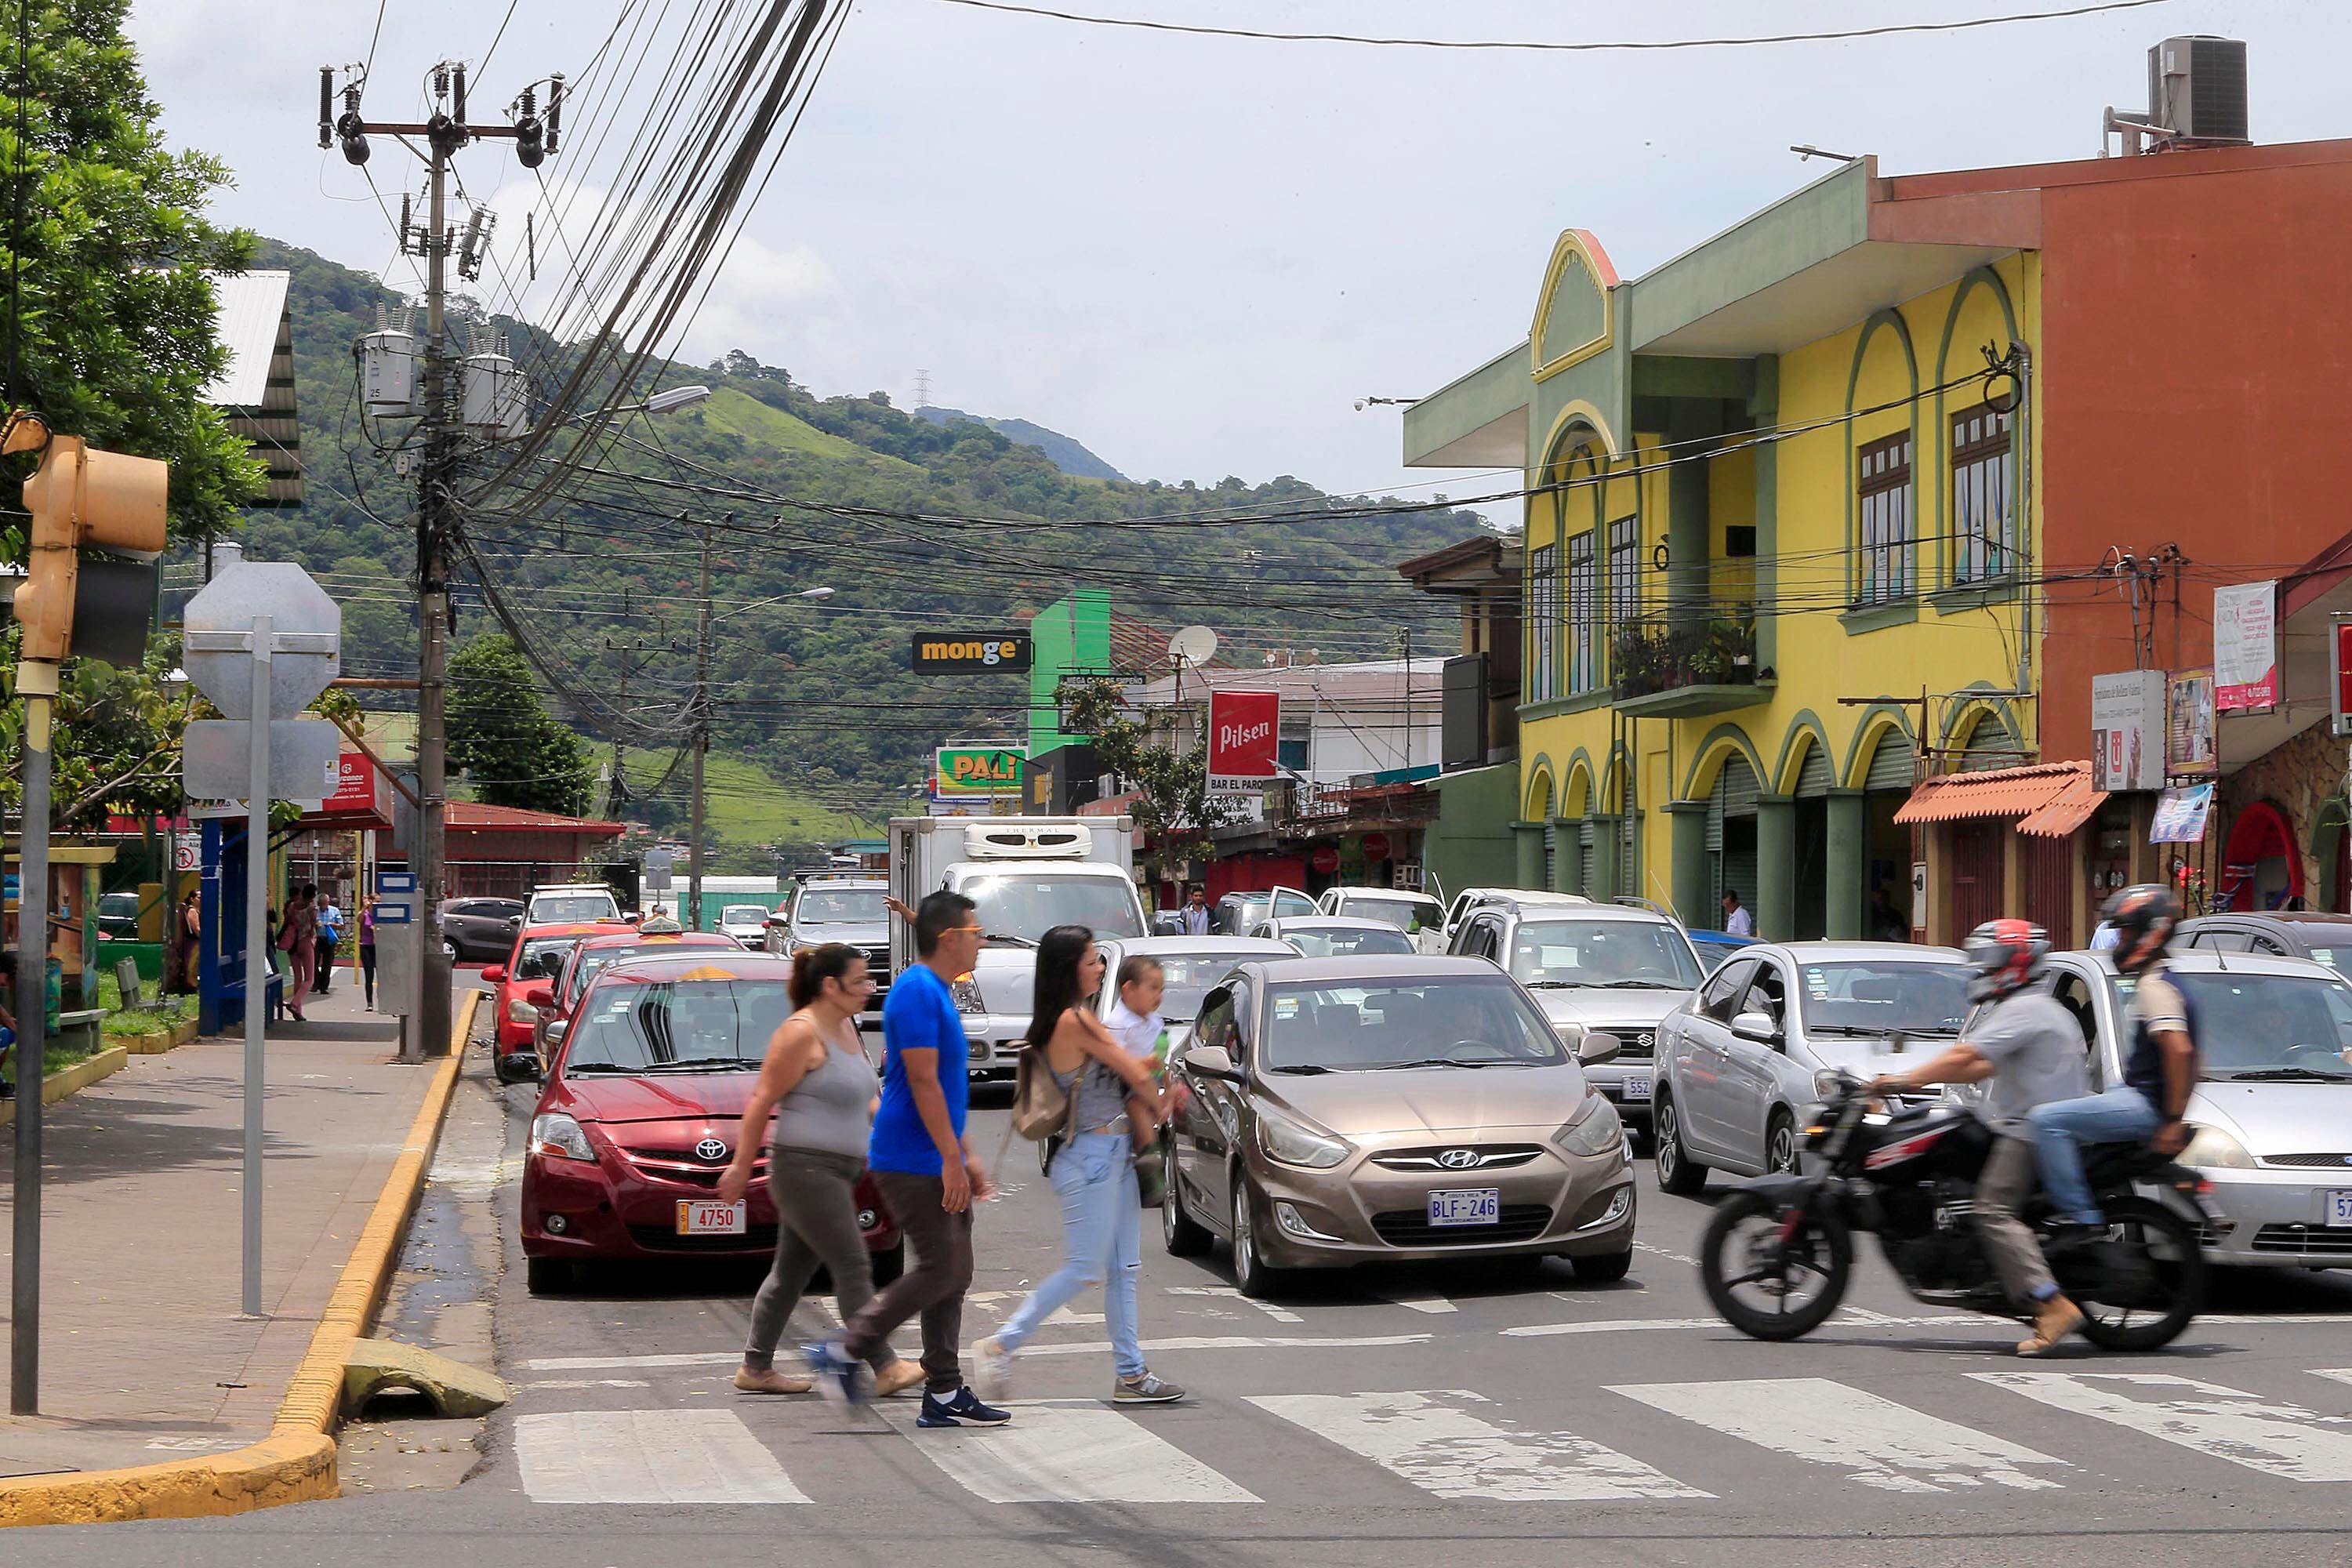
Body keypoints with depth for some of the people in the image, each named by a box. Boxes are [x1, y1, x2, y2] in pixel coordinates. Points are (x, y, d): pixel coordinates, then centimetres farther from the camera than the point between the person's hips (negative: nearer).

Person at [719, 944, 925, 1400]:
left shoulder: (845, 1028, 15)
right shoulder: (802, 1033, -14)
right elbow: (761, 1101, -13)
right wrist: (741, 1165, -13)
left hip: (836, 1171, 9)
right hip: (806, 1169, -9)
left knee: (792, 1272, 12)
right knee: (853, 1268, -9)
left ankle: (756, 1368, 18)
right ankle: (886, 1369, -8)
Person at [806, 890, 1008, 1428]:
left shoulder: (936, 994, 17)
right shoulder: (918, 991, -16)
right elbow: (923, 1081, -21)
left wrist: (967, 1157, 22)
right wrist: (951, 1158, -21)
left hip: (938, 1162, 10)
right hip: (913, 1161, -10)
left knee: (953, 1274, 9)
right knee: (938, 1270, -10)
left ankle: (945, 1395, 11)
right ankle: (842, 1352, -1)